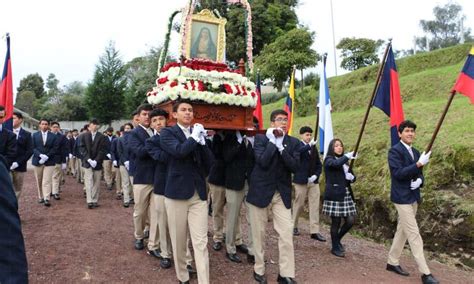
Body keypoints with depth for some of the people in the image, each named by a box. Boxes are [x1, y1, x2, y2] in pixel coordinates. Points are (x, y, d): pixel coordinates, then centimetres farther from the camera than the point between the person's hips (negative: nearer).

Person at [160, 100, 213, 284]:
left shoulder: (198, 133, 11)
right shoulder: (168, 133, -1)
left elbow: (209, 164, 3)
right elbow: (179, 151, -22)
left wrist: (202, 140, -7)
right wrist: (194, 137, -10)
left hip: (199, 194, 3)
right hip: (177, 192, -2)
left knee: (201, 242, -1)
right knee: (178, 241, 10)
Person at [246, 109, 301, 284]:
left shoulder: (294, 143, 4)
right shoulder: (261, 138, -4)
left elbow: (295, 167, -9)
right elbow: (262, 161, -19)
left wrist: (281, 147, -17)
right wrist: (272, 141, -16)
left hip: (282, 192, 2)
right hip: (261, 190, -2)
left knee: (286, 233, -2)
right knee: (259, 233, 8)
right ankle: (259, 269, 25)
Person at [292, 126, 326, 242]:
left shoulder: (314, 148, 12)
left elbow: (319, 164, 14)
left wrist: (316, 175, -3)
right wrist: (309, 145, -39)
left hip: (313, 181, 5)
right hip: (301, 181, -5)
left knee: (315, 206, 0)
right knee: (299, 205, 6)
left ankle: (315, 231, 3)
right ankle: (294, 226, 26)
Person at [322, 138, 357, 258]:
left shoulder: (344, 161, 17)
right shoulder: (329, 160, -4)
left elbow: (352, 177, 18)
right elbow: (337, 164, -28)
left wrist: (351, 177, -3)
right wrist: (347, 156, -25)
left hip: (346, 194, 7)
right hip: (334, 195, -7)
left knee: (350, 221, 3)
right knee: (336, 222, 0)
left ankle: (337, 240, 27)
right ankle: (335, 247, 17)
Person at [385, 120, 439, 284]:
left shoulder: (415, 152, 12)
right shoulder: (395, 151, -12)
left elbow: (419, 174, 17)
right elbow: (398, 173, -21)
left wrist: (419, 181, -6)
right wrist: (419, 164, -26)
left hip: (413, 197, 8)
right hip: (402, 198, -8)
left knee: (402, 231, 15)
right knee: (414, 235, -6)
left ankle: (392, 262, 27)